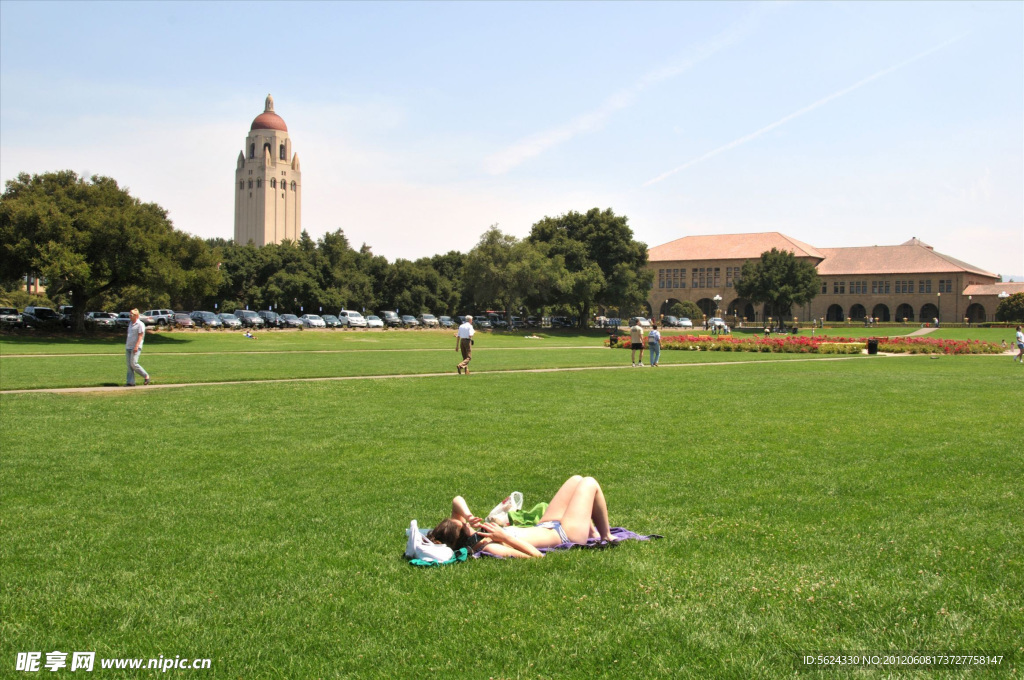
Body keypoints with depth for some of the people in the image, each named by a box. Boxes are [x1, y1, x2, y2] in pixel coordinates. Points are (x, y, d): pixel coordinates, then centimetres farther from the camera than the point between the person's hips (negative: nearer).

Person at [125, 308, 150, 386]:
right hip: (128, 347, 8)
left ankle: (146, 376, -1)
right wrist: (126, 344, 20)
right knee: (129, 365, 3)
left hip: (135, 347, -8)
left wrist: (136, 346, -22)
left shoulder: (140, 324, -8)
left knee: (133, 363, -16)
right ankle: (131, 382, 3)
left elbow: (140, 336, -14)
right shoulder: (130, 323, 17)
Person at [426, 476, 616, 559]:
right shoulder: (489, 548, -40)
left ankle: (592, 532, 39)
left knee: (576, 480, 22)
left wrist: (468, 517, -26)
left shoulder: (472, 539, -15)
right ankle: (606, 537, 27)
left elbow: (458, 501, -5)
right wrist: (505, 537, -42)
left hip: (546, 526, 9)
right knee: (589, 483, 7)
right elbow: (537, 555, -40)